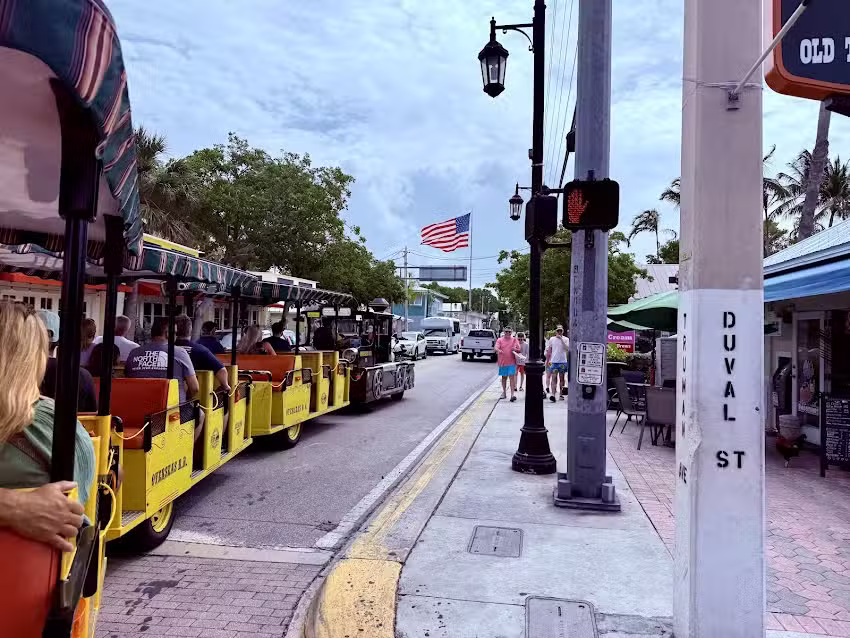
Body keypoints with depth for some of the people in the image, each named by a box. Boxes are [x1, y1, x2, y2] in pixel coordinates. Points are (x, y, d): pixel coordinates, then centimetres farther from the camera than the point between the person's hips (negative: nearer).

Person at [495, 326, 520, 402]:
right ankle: (503, 393, 26)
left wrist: (515, 349, -16)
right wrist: (498, 350, -33)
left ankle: (512, 395, -14)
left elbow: (519, 349, 6)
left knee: (512, 377, -10)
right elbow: (496, 348, -10)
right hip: (503, 362, 1)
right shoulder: (500, 340, 4)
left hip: (511, 362, -1)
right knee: (504, 377, 12)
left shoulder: (514, 340, 7)